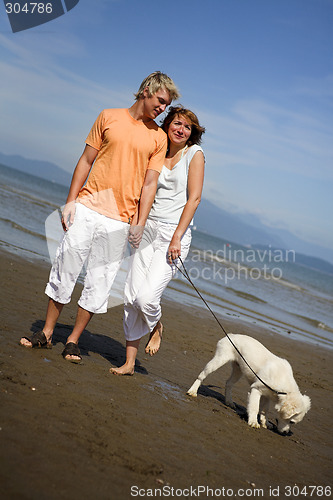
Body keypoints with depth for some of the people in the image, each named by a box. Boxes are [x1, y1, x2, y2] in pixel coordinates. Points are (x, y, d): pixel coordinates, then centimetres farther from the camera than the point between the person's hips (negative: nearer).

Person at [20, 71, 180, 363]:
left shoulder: (159, 138, 6)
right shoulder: (109, 117, 6)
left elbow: (149, 184, 2)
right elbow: (86, 161, 7)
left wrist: (140, 223, -6)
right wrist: (70, 201, 2)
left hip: (120, 220, 0)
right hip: (87, 208, 0)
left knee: (99, 283, 2)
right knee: (65, 270, 4)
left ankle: (73, 341, 16)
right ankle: (47, 333, 19)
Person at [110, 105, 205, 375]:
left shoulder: (194, 153, -2)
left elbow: (194, 198, -7)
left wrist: (177, 237, -14)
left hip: (174, 234, -4)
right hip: (148, 229, 5)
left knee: (146, 296, -16)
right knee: (131, 296, -1)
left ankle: (157, 327, 20)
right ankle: (129, 362, 11)